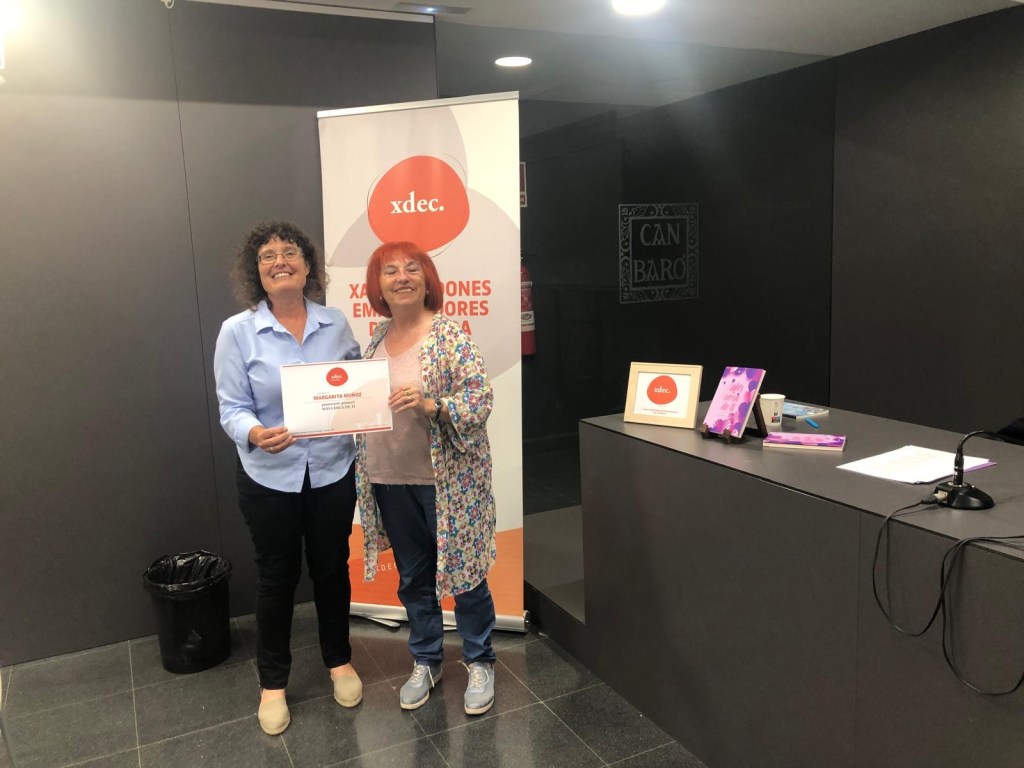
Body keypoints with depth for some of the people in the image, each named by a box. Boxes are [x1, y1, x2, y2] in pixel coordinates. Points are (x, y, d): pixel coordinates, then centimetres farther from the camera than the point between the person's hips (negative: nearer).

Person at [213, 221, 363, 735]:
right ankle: (272, 682, 33)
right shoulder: (237, 332, -8)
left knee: (332, 569, 17)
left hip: (332, 473, 2)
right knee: (277, 578, 12)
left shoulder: (336, 325, -1)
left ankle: (339, 661, 40)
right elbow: (231, 408, -8)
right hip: (270, 479, -2)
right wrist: (255, 434, -30)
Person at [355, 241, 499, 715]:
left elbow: (480, 400, -17)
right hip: (391, 480, 6)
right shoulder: (376, 339, 8)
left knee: (463, 573, 7)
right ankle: (425, 661, 36)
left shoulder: (449, 335, -11)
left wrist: (430, 404, -29)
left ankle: (479, 663, 27)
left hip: (446, 480, -5)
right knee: (412, 578, 17)